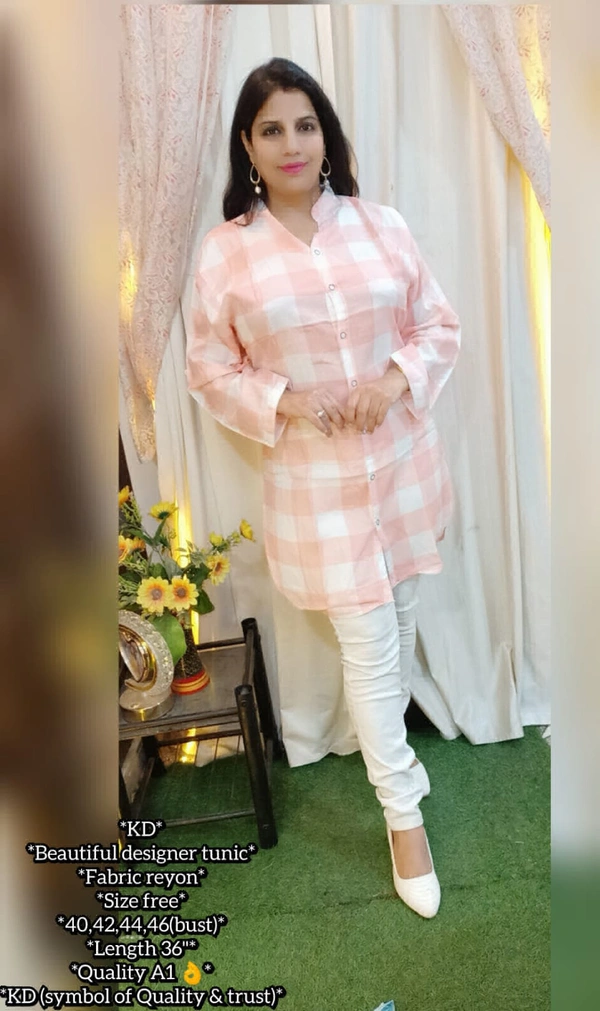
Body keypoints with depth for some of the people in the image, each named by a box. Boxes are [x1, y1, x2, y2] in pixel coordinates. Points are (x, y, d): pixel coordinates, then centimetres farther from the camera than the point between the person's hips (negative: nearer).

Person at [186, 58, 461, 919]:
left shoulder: (380, 225, 1)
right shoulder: (225, 251, -4)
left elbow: (441, 326, 5)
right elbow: (210, 370, 0)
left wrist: (397, 378, -14)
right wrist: (284, 404, -17)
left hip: (403, 462, 3)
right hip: (316, 480, -3)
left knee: (403, 620, 20)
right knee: (370, 646, 3)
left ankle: (385, 736, 50)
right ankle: (405, 813, 24)